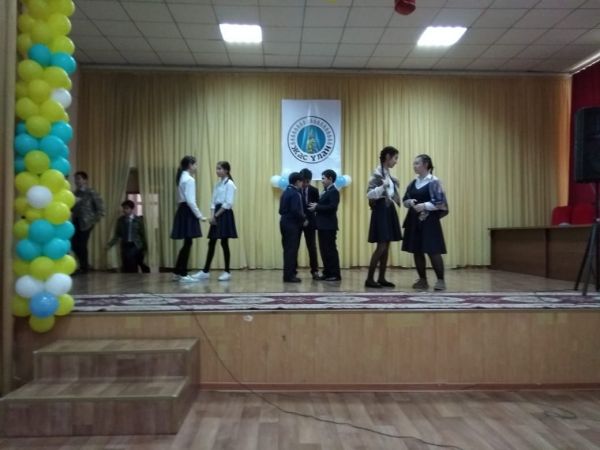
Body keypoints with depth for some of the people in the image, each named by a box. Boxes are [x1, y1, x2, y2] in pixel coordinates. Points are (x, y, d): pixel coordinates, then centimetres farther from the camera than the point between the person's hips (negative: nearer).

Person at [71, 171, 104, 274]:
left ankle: (84, 267, 8)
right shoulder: (74, 193, 13)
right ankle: (85, 265, 19)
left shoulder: (91, 193, -2)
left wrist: (94, 220, -8)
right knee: (74, 244, 0)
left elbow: (100, 207, -4)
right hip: (76, 222, 5)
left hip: (86, 222, -5)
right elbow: (71, 208, 18)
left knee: (82, 245, -7)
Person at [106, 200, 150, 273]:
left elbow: (143, 234, 1)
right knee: (127, 268, -1)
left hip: (136, 246, -2)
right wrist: (110, 244, -6)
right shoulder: (120, 220, 5)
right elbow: (117, 235, 7)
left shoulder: (138, 219, 0)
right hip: (125, 246, 2)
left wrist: (145, 247, 1)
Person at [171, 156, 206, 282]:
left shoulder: (183, 177, 17)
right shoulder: (189, 179, -14)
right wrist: (200, 215, -15)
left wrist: (198, 215, 17)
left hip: (183, 211, 10)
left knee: (187, 243, 14)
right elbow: (190, 201, -20)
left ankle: (178, 272, 20)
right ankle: (183, 274, 2)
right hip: (188, 212, -10)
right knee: (188, 243, -4)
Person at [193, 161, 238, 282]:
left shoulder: (229, 184, -8)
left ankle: (227, 272, 6)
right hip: (217, 214, 8)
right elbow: (213, 201, 12)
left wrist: (216, 215, -13)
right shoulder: (217, 184, 15)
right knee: (211, 243, 7)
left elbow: (228, 204, -15)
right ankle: (205, 271, 11)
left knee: (224, 243, -4)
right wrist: (212, 215, -3)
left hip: (225, 215, -7)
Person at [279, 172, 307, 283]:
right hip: (292, 224, -9)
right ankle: (289, 275, -2)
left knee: (288, 249, 13)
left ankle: (289, 274, 18)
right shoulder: (295, 193, -15)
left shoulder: (286, 192, 14)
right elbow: (295, 210, -23)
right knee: (292, 250, -5)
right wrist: (304, 219, -10)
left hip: (285, 222, 9)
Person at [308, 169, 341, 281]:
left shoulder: (334, 191, -10)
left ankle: (335, 274, 1)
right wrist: (316, 206, -1)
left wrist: (317, 207, -17)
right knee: (324, 250, 10)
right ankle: (327, 272, 17)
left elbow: (332, 207, -22)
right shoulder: (325, 191, 17)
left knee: (331, 249, -4)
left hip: (329, 226, -9)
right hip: (322, 225, 9)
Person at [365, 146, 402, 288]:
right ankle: (369, 279, -3)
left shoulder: (388, 173, 13)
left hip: (389, 210, 9)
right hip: (381, 210, -9)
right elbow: (369, 194, -21)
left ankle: (381, 278, 15)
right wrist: (382, 186, -32)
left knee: (386, 247, 9)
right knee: (381, 247, -10)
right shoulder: (377, 174, -13)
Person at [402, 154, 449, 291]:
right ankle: (423, 280, 18)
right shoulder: (413, 183, 12)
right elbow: (405, 200, 16)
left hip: (429, 220, -7)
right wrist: (410, 202, -6)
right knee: (416, 251, 8)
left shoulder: (434, 181, -7)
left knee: (433, 251, -7)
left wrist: (424, 205, -20)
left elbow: (440, 202, -11)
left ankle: (441, 280, 4)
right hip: (414, 220, 7)